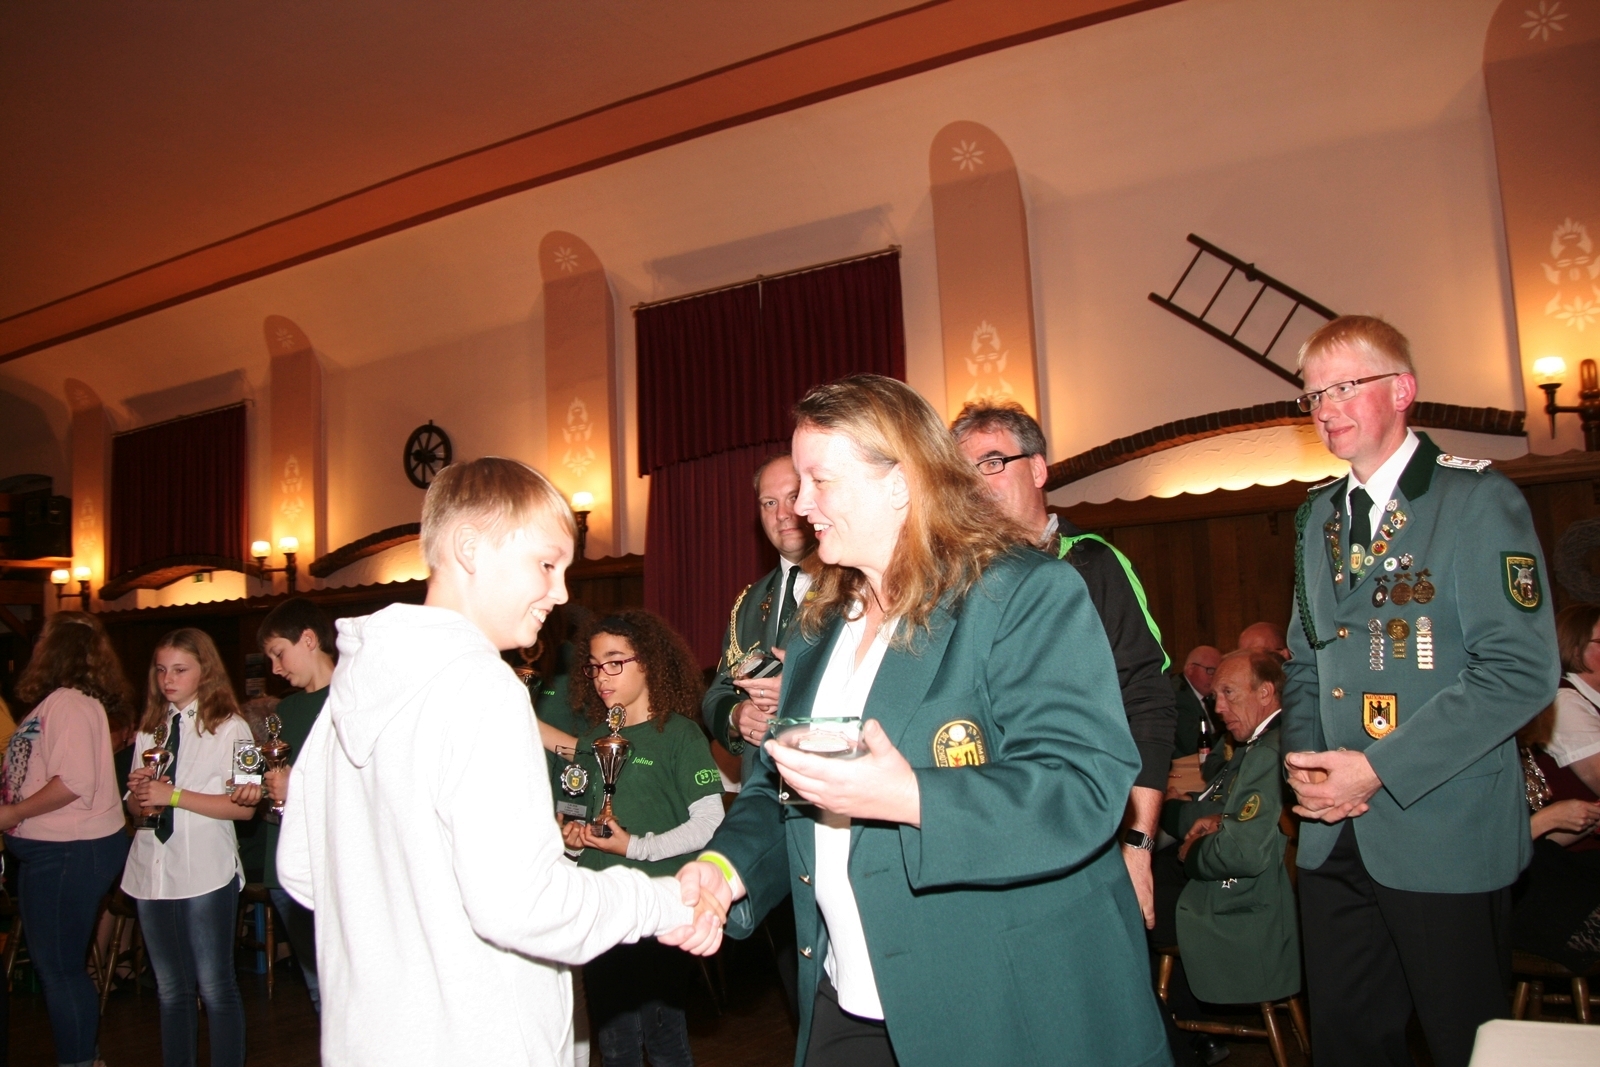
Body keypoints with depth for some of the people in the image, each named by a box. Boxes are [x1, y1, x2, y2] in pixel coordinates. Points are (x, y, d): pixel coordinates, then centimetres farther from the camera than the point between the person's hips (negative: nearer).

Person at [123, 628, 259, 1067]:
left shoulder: (229, 727, -5)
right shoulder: (149, 730, 13)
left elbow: (243, 806, -14)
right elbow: (136, 807, 18)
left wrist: (174, 795, -18)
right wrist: (139, 792, -4)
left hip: (205, 873, -6)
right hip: (152, 869, 6)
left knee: (215, 988, 2)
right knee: (171, 991, 16)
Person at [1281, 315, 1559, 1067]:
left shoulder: (1477, 499, -7)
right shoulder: (1317, 516, 12)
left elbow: (1523, 671, -16)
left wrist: (1379, 769, -18)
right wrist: (1303, 762, -1)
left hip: (1445, 834, -5)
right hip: (1333, 837, 6)